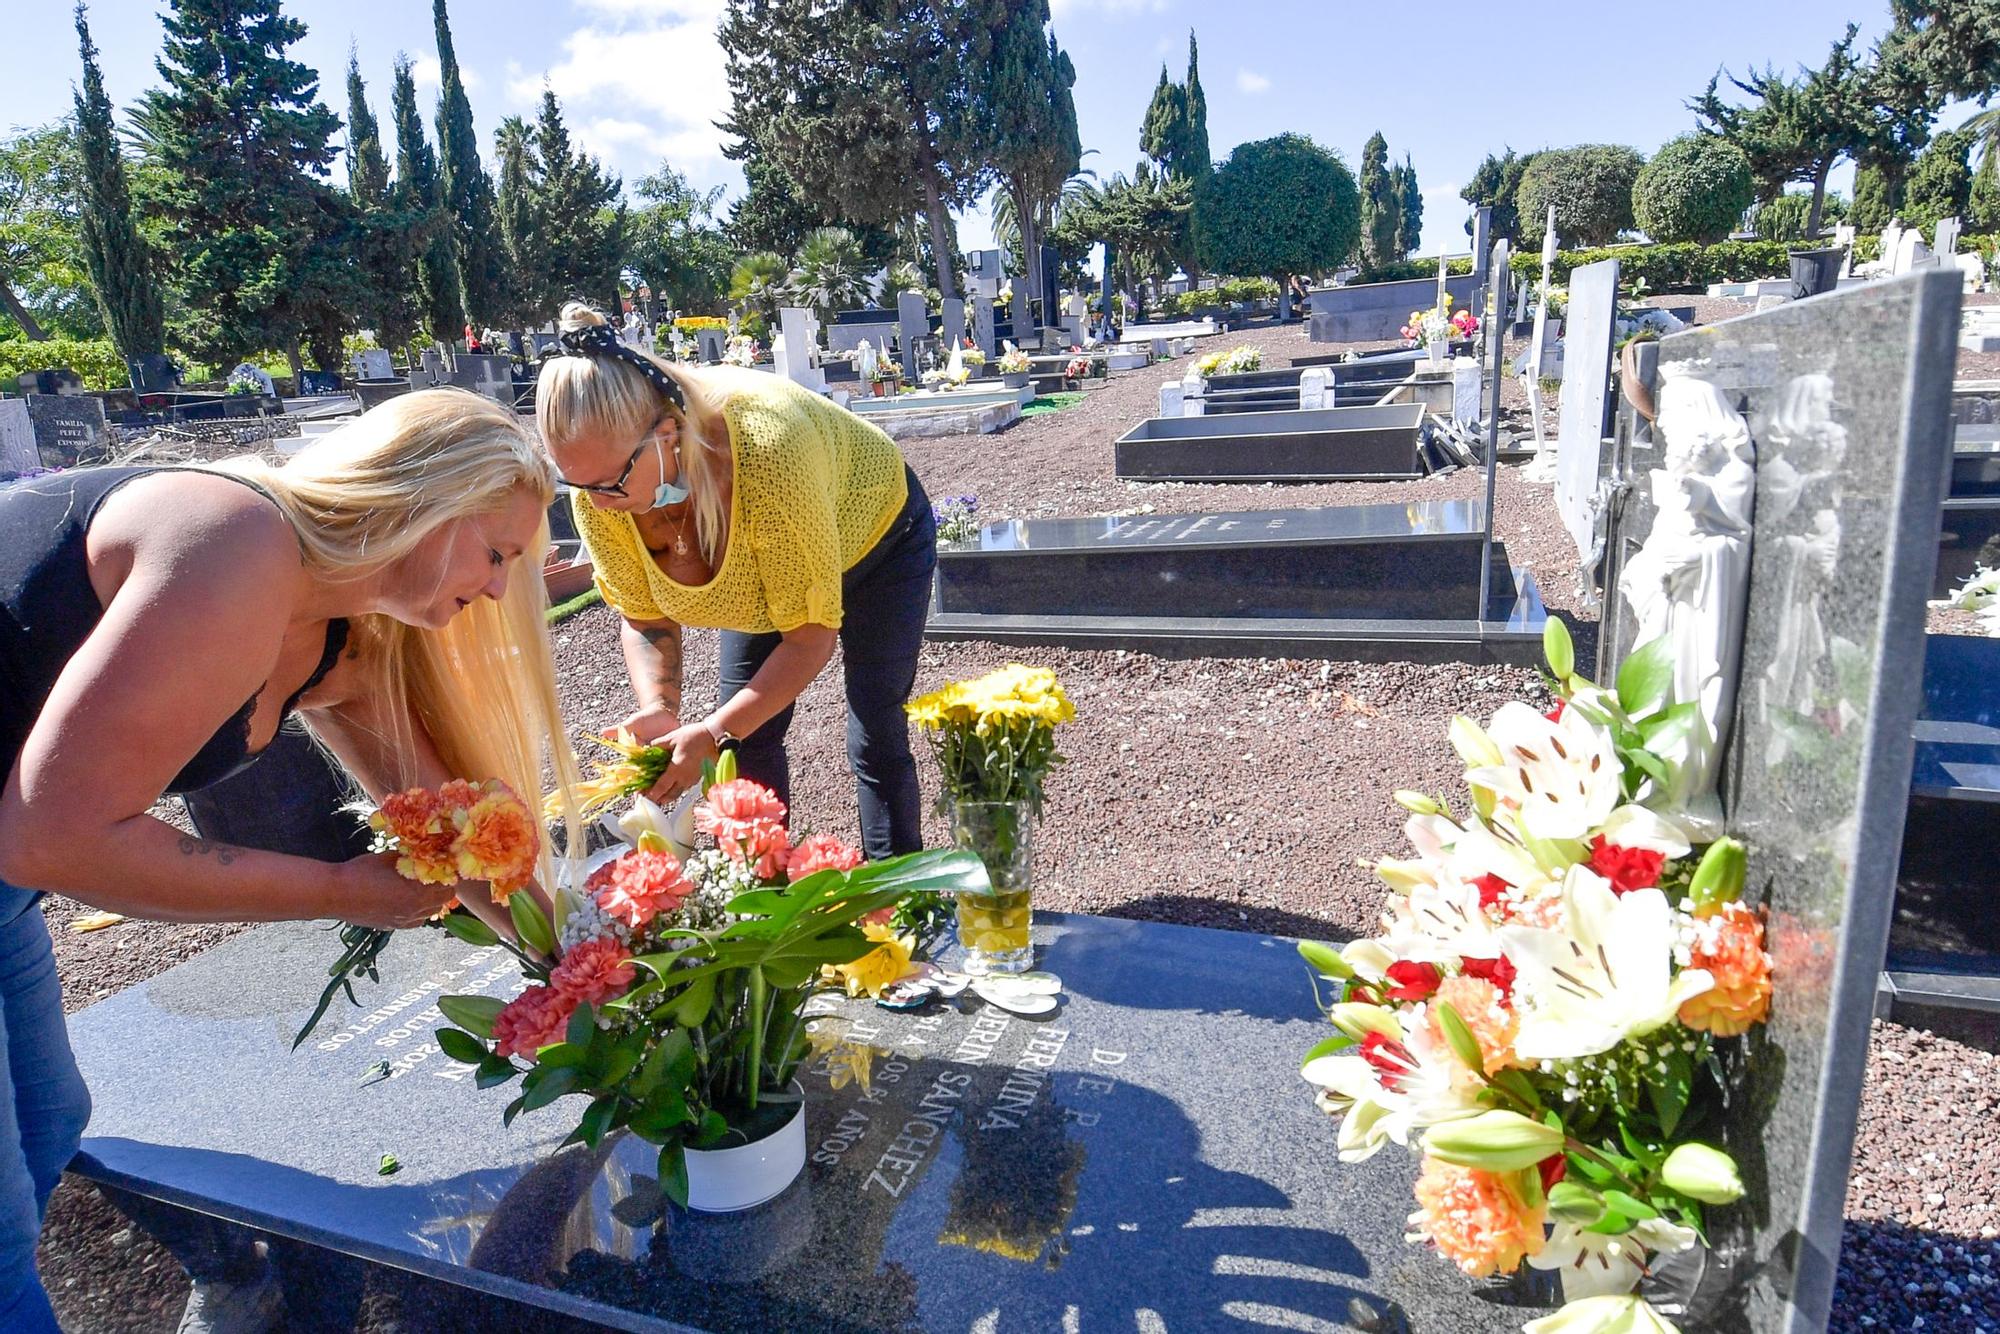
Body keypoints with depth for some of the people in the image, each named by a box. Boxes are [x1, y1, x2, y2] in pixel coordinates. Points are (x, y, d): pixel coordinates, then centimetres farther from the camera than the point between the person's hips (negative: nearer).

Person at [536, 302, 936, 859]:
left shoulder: (767, 448, -45)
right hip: (759, 560, 5)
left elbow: (812, 633, -34)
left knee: (876, 744, -6)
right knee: (747, 742, 2)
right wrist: (659, 708, -32)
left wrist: (714, 733, -41)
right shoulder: (598, 480, -28)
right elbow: (644, 615, -13)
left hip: (875, 536, -5)